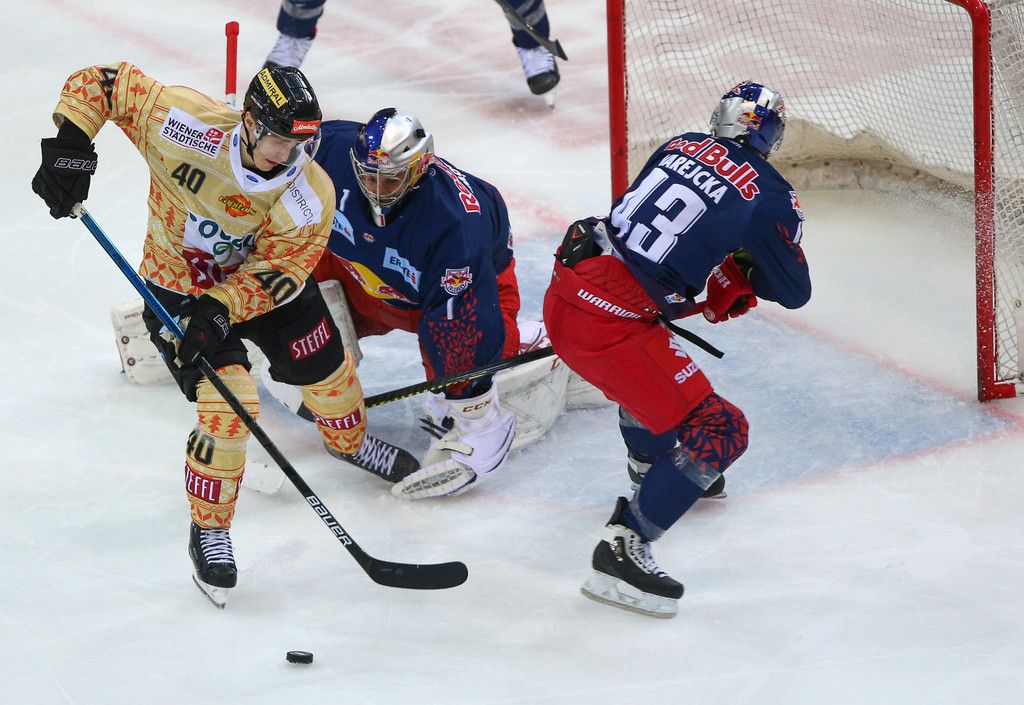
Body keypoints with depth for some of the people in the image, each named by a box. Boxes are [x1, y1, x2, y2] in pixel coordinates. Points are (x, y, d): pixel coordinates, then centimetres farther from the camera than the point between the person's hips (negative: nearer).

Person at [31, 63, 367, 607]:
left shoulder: (310, 195, -27)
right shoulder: (186, 124, -32)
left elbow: (277, 271, -24)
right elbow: (97, 84, -22)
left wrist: (222, 309, -39)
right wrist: (69, 148, -31)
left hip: (266, 285, 3)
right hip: (178, 286, -3)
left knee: (328, 374, 13)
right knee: (229, 404, -20)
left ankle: (355, 444, 51)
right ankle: (209, 532, -1)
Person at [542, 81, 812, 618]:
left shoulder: (679, 147, 13)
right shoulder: (768, 196, -4)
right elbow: (794, 291, 8)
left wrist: (730, 281, 26)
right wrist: (743, 271, 27)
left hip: (564, 293, 8)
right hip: (609, 326, -8)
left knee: (649, 373, 38)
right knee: (717, 433, -2)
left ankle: (654, 470, 63)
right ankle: (623, 549, -5)